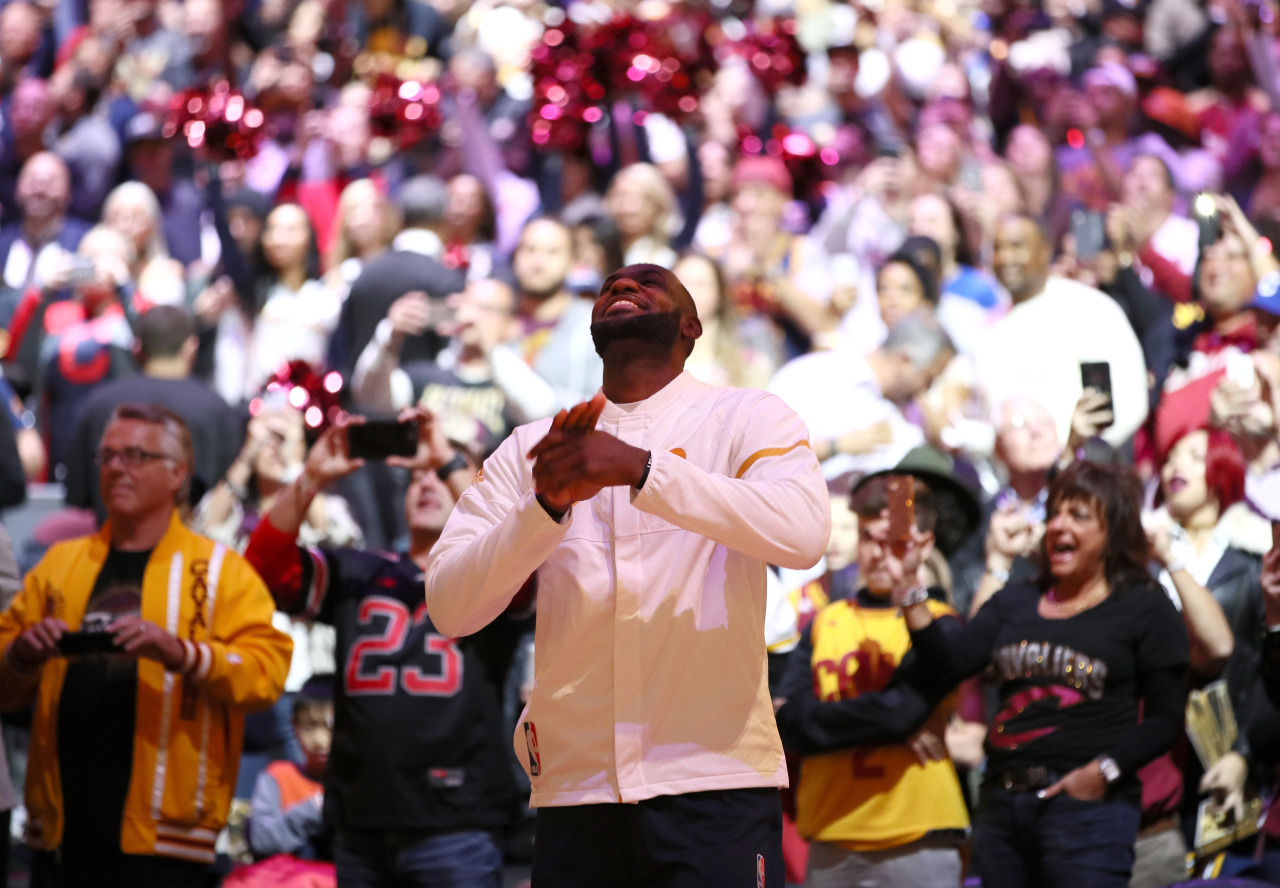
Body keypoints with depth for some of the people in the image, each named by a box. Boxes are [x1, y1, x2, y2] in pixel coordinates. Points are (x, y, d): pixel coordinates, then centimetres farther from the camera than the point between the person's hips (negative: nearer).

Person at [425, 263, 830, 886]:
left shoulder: (746, 418, 6)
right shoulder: (529, 448, 13)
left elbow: (802, 532, -15)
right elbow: (448, 607, 2)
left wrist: (640, 469, -22)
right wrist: (547, 503, -14)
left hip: (716, 785, -2)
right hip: (574, 793, 3)